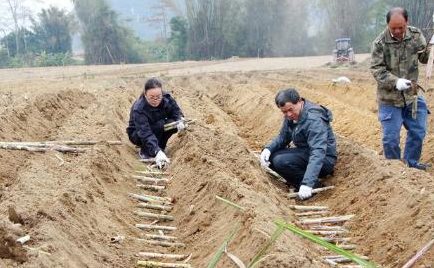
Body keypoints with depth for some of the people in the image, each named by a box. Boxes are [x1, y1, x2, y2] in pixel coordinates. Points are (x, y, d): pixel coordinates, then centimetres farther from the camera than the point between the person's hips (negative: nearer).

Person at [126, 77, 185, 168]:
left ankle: (160, 146, -3)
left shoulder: (166, 98, -20)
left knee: (173, 123, -23)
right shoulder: (138, 109, -35)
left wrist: (180, 121, -29)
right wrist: (157, 152, -56)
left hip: (159, 129, 5)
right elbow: (145, 134, -43)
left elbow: (176, 111, -5)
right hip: (137, 134, -5)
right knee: (160, 125, -33)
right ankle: (145, 151, -15)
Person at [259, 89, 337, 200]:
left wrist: (307, 184, -43)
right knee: (270, 156, -5)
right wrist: (268, 149, -13)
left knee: (281, 161, -28)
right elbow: (282, 137, 10)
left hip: (324, 160, -9)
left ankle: (314, 184, -10)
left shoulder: (314, 120, -27)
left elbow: (318, 153, -35)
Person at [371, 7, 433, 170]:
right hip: (389, 98, -4)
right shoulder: (380, 43, -15)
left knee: (418, 132, 12)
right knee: (391, 137, 2)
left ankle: (411, 163, 31)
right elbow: (377, 69, -16)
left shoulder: (416, 35, -3)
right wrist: (396, 82, -30)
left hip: (412, 95, 4)